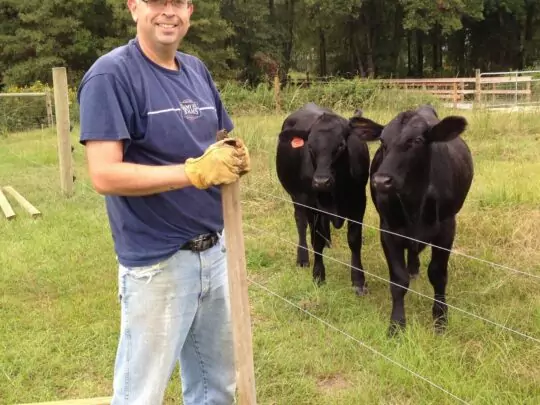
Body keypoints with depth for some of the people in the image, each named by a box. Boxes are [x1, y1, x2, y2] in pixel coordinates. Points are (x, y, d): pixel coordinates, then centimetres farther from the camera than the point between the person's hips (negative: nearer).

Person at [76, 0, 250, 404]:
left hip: (214, 250, 7)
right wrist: (195, 171, -25)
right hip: (156, 263, -7)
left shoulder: (197, 70, 9)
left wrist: (236, 158, -7)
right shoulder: (111, 74, -13)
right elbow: (105, 175, -21)